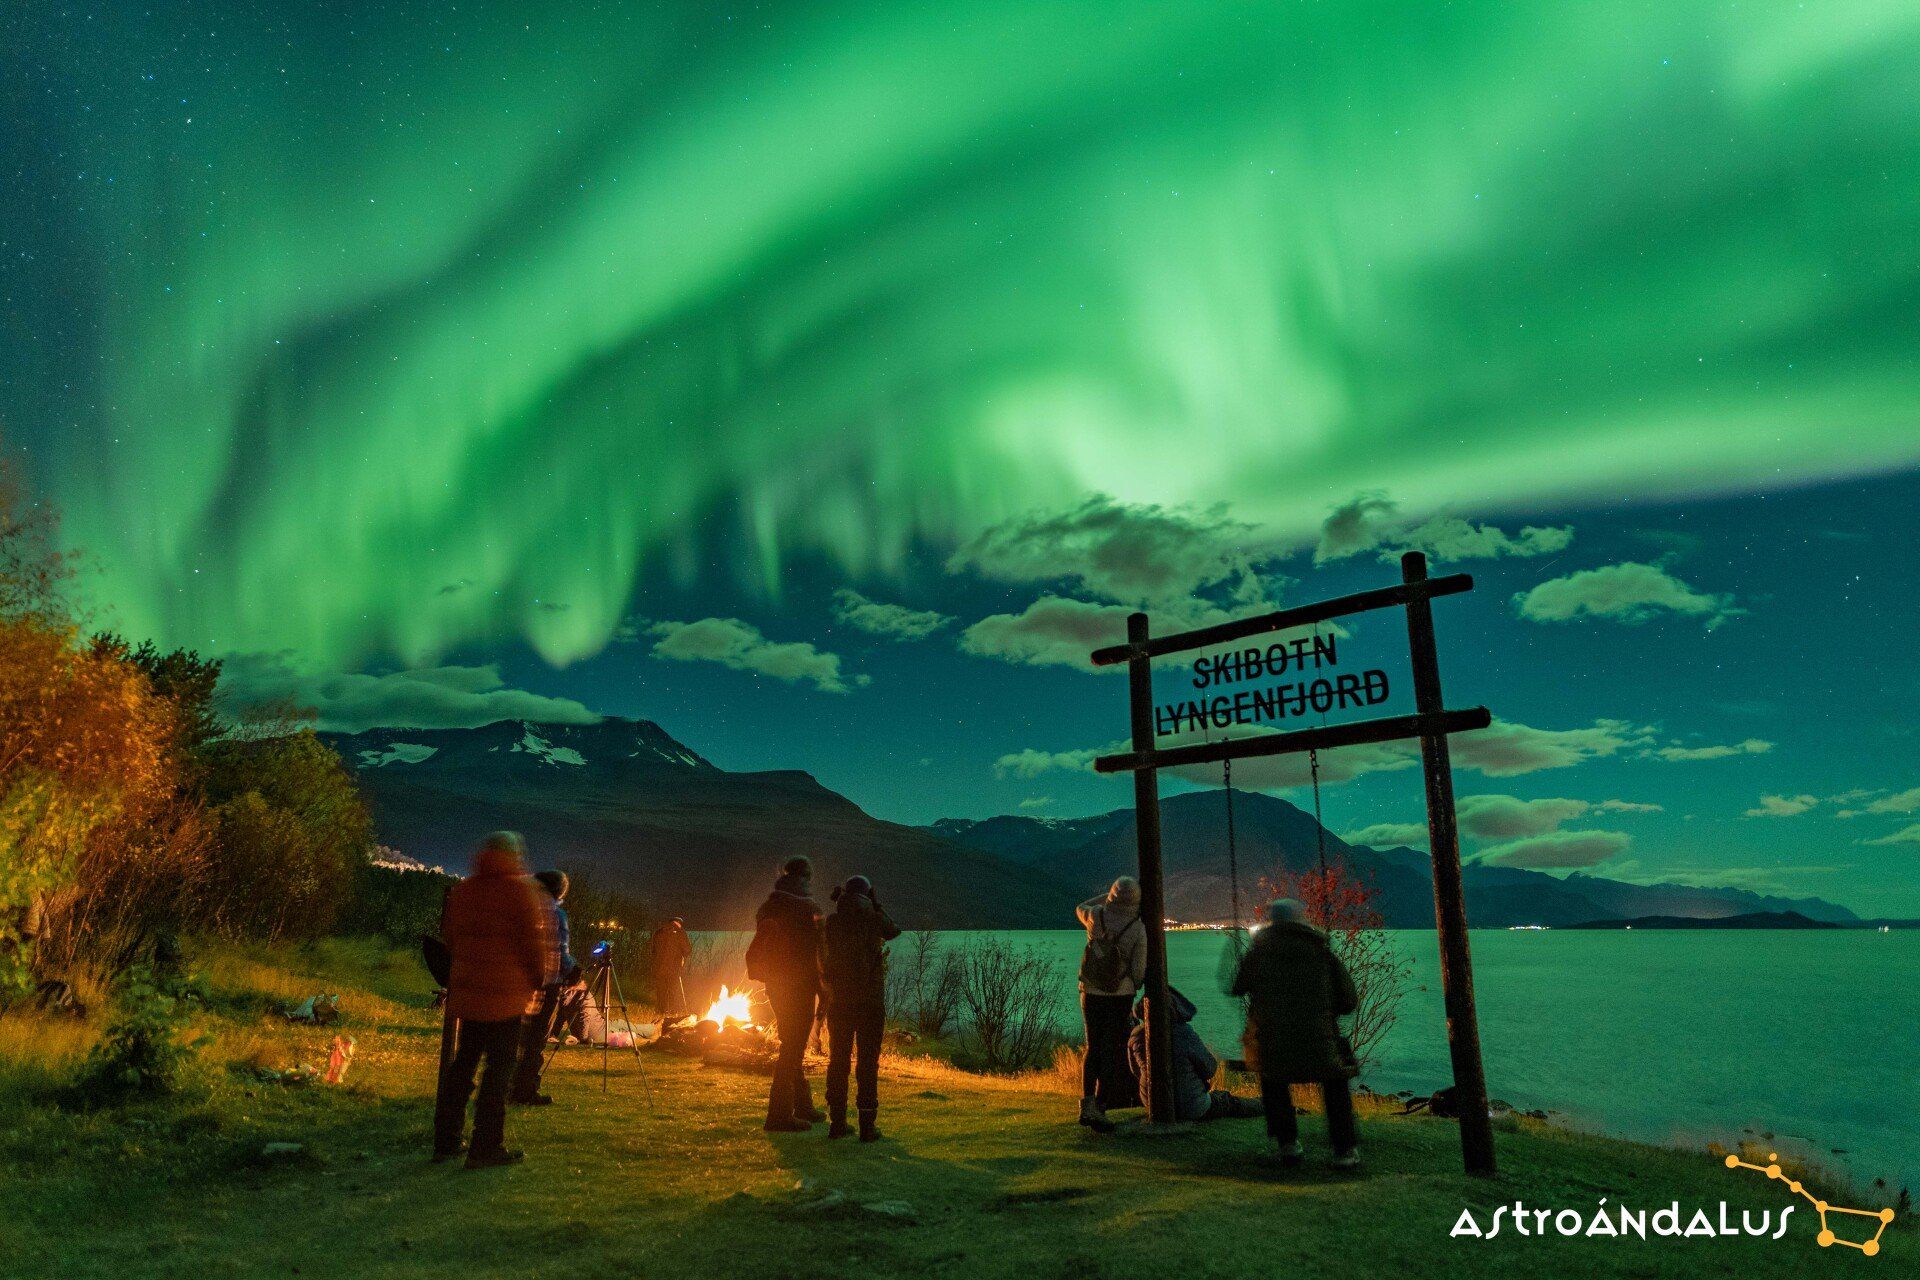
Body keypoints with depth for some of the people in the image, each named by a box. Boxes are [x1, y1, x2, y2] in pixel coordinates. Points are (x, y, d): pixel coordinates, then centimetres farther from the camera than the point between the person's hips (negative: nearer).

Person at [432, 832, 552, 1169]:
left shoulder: (462, 890, 11)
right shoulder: (520, 890, -11)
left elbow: (450, 936, 17)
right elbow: (534, 939, -11)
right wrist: (538, 977, 3)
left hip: (465, 989, 7)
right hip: (506, 995, -7)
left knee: (463, 1062, 15)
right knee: (499, 1066, -1)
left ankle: (446, 1140, 20)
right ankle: (486, 1147, 0)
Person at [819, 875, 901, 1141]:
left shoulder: (831, 922, 0)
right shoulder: (874, 920, -7)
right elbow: (894, 931, 16)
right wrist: (877, 904, 20)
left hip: (839, 1001, 3)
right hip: (870, 1001, -3)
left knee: (838, 1060, 12)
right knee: (867, 1062, 2)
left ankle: (837, 1122, 15)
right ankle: (867, 1125, 2)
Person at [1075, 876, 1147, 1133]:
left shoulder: (1096, 916, -5)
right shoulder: (1138, 928, -9)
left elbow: (1080, 908, 21)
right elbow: (1139, 970, -5)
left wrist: (1109, 897, 24)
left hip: (1091, 993, 3)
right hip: (1121, 995, -3)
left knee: (1093, 1048, 14)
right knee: (1111, 1052, 3)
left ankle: (1087, 1105, 8)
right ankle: (1099, 1110, -1)